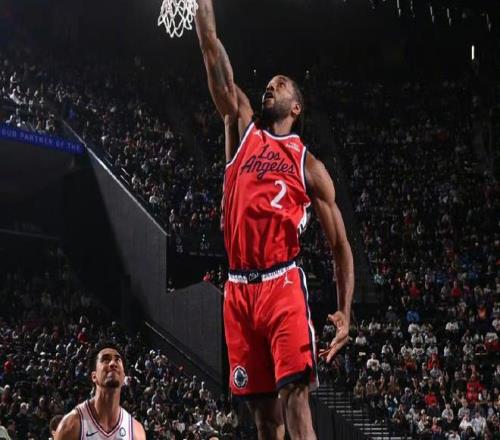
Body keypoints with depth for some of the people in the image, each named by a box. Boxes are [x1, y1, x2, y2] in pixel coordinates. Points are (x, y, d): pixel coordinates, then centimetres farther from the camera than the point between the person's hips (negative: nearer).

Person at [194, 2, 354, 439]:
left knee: (295, 395, -16)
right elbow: (211, 48, 10)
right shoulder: (241, 129, 16)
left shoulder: (309, 165, 9)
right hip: (238, 290, 3)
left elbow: (340, 245, 7)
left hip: (282, 286, -3)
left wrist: (346, 314, -3)